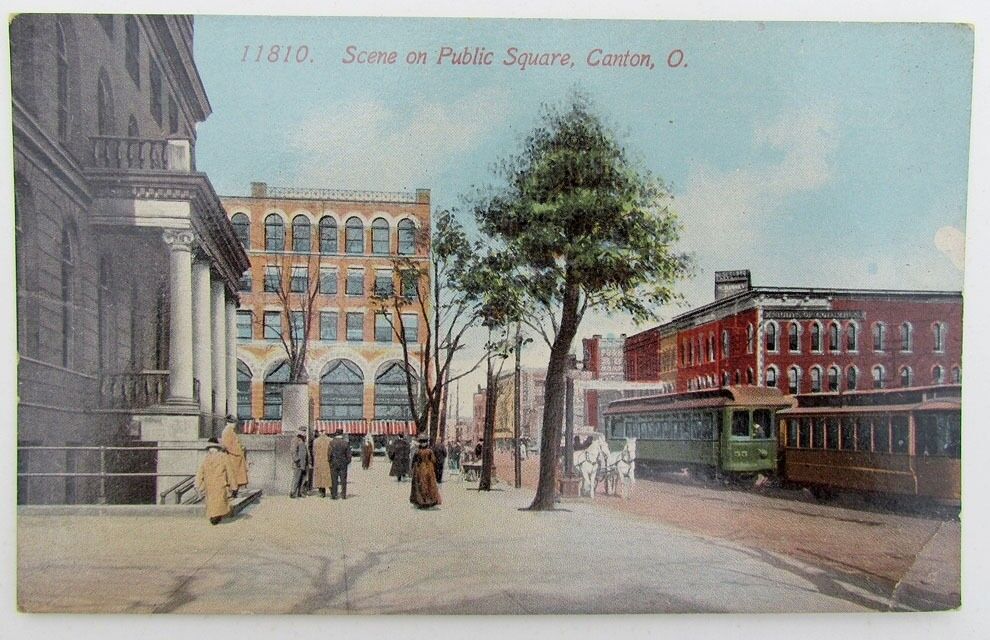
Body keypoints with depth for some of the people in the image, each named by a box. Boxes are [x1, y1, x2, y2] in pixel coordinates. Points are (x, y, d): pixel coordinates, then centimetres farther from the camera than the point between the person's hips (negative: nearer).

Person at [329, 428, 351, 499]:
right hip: (343, 464, 1)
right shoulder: (346, 443, -3)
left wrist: (329, 461, 5)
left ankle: (334, 495, 5)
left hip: (334, 463, -1)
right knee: (343, 480, 7)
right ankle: (343, 495, 6)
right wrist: (348, 461, 12)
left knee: (334, 480, 5)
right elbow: (348, 454, -1)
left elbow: (329, 454, -8)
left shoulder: (332, 443, -8)